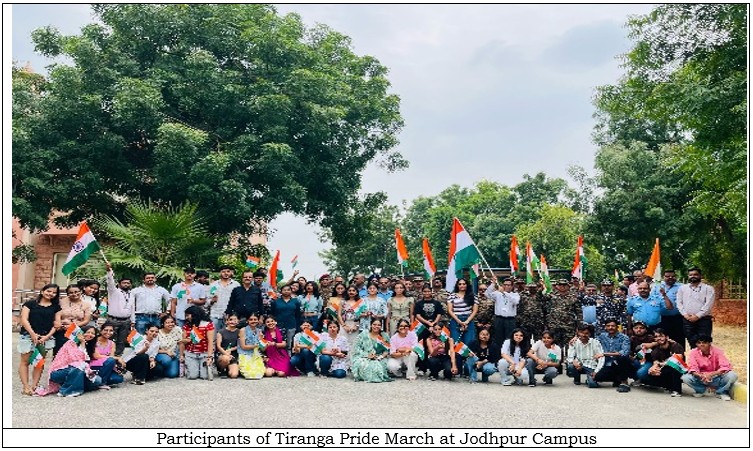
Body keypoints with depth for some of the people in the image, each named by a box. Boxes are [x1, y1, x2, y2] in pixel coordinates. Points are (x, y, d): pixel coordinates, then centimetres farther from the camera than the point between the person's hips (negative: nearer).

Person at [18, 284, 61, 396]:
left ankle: (34, 386, 9)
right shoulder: (30, 304, 5)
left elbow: (56, 324, 7)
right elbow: (24, 320, -3)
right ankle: (26, 387, 0)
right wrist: (33, 334, -14)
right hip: (28, 336, -2)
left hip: (46, 337, 3)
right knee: (25, 361, -4)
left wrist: (47, 336, -7)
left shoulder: (56, 307, 12)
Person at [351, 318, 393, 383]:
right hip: (363, 359, -1)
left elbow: (387, 350, 6)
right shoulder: (364, 334, 1)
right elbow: (356, 348, -3)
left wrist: (382, 356, -15)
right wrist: (367, 355, -16)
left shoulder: (384, 336, 8)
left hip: (379, 360, 1)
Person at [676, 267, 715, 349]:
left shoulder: (708, 288, 4)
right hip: (687, 320, 3)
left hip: (703, 320, -3)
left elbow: (708, 304, -6)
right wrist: (685, 314, -7)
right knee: (692, 343, 7)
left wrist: (698, 316, -13)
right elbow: (679, 303, 8)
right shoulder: (682, 288, 15)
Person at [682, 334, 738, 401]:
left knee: (732, 376, -28)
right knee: (685, 378, -27)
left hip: (716, 379, 0)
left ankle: (721, 392, 0)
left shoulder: (717, 351, -13)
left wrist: (711, 374, -35)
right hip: (701, 379, 1)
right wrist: (700, 376, -38)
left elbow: (725, 367, -21)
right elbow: (692, 368, -16)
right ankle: (701, 390, 4)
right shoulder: (694, 352, -10)